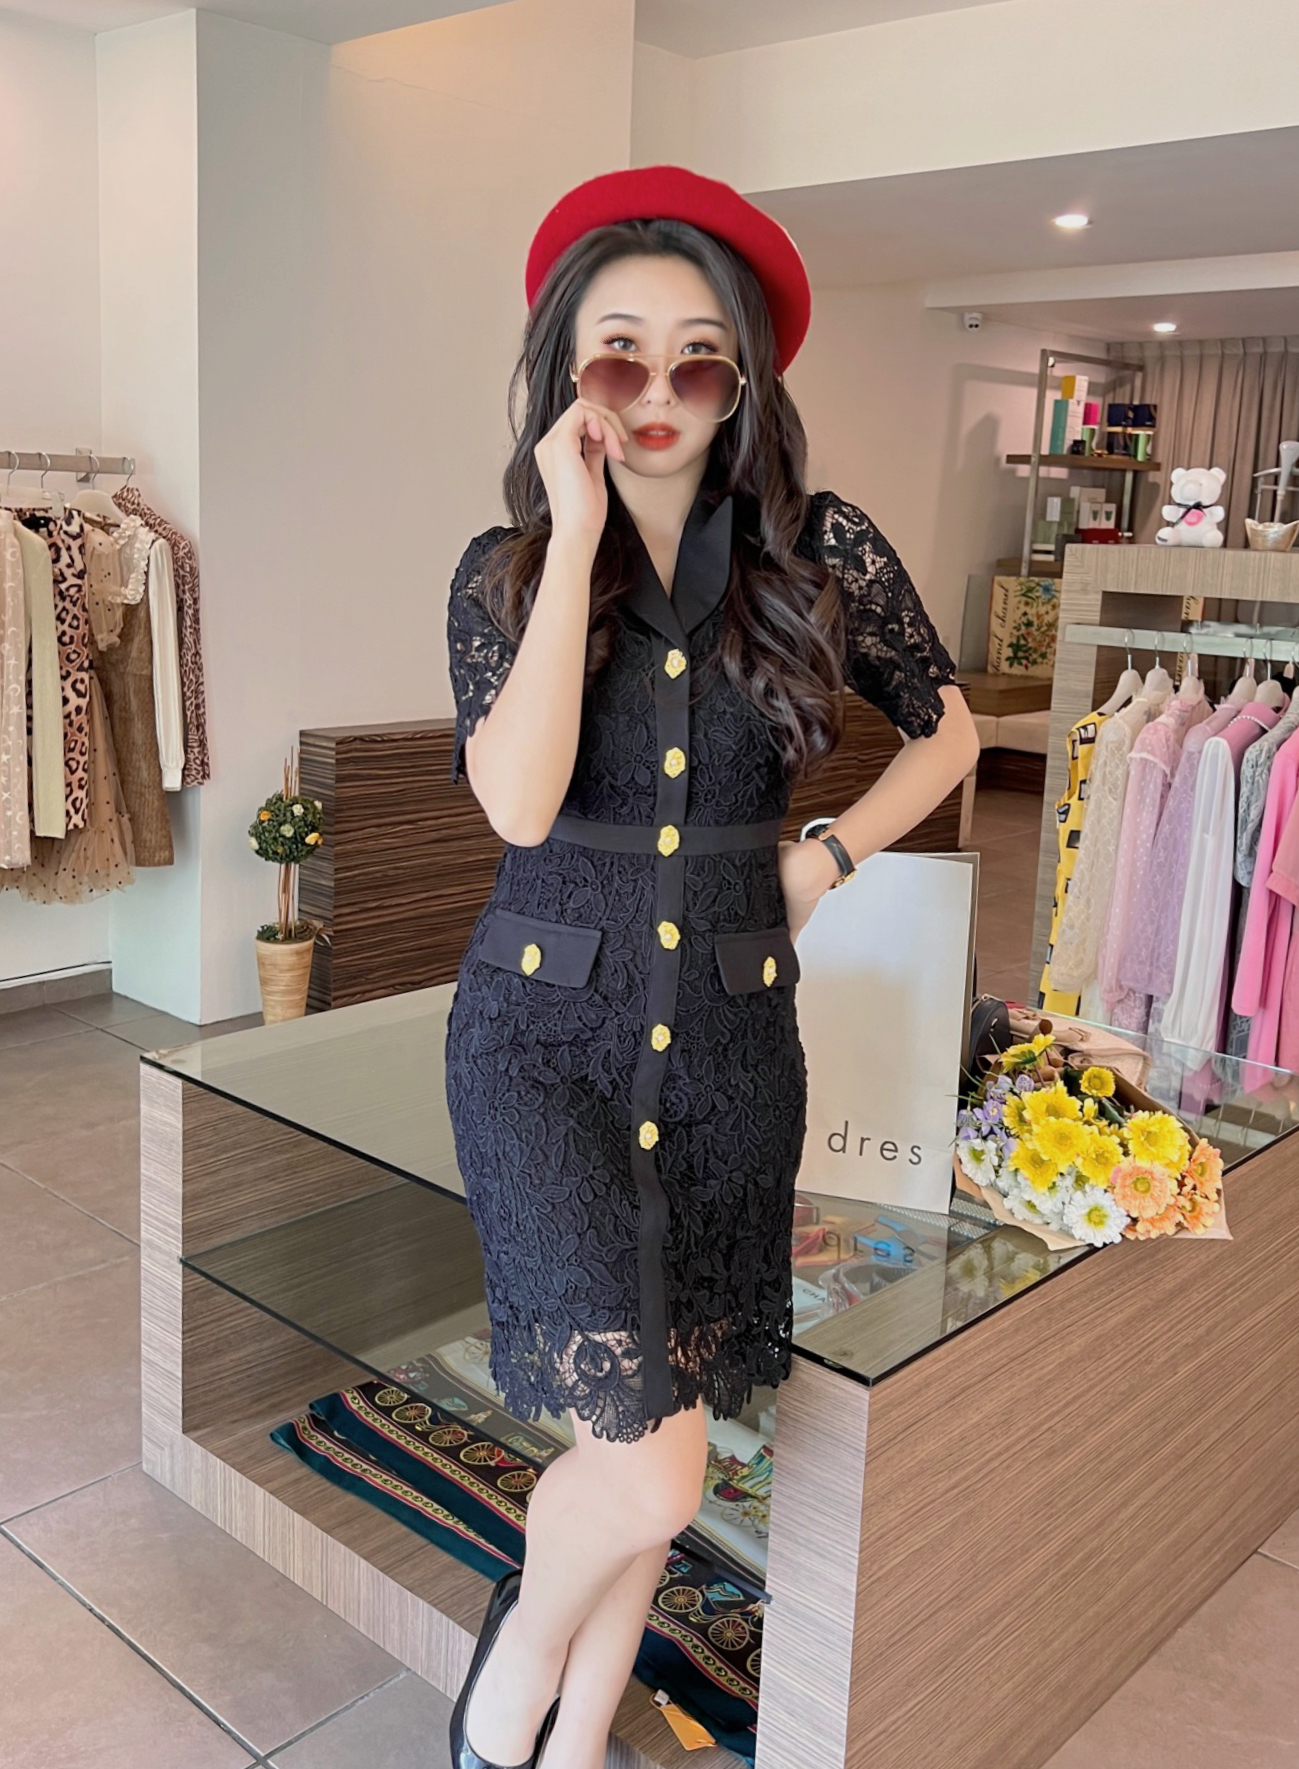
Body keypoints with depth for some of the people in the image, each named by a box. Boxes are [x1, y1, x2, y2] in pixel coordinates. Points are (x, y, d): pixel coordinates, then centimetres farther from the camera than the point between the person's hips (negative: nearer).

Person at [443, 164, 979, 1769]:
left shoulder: (825, 554, -2)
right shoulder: (508, 568, -4)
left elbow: (945, 734, 14)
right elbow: (518, 800, -20)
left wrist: (826, 858, 1)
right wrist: (577, 538, -18)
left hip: (728, 1042, 2)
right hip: (543, 1031, -2)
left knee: (652, 1442, 13)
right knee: (647, 1468, -13)